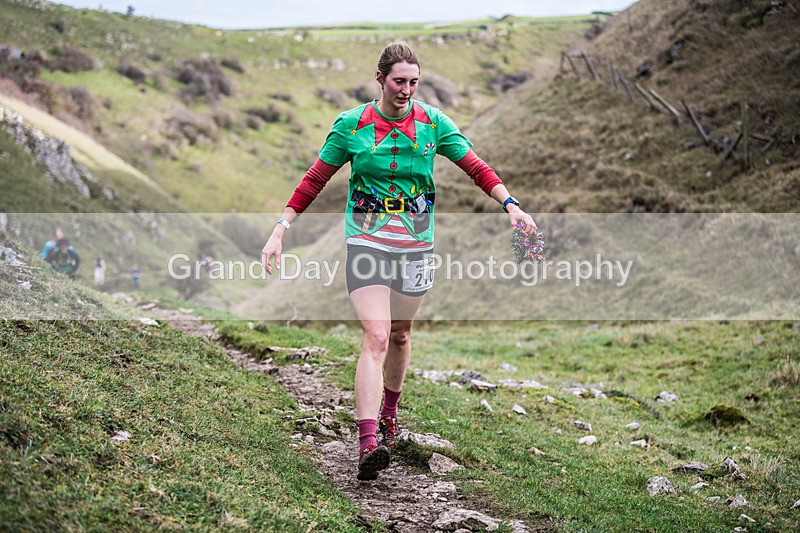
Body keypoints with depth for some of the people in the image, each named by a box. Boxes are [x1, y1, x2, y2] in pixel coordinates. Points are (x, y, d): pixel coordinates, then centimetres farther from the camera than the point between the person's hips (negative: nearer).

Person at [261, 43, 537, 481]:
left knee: (400, 335, 15)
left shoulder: (432, 121, 0)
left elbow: (475, 166, 2)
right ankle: (368, 443, -25)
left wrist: (510, 204, -12)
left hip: (416, 245, 3)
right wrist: (281, 229, -5)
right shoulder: (352, 124, -5)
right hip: (367, 243, -3)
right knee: (376, 337, -17)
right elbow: (315, 179, 1)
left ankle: (389, 411, 41)